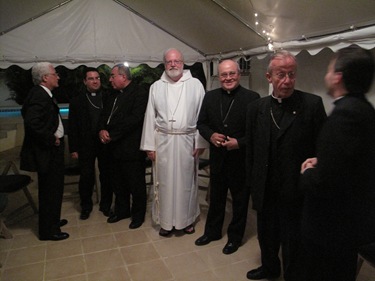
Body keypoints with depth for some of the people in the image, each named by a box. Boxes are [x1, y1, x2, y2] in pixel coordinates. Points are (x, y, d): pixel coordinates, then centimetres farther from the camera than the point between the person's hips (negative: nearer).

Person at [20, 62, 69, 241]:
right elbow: (32, 123, -31)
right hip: (47, 152, -10)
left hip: (51, 149, 10)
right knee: (50, 190, 2)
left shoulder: (43, 94, 12)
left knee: (52, 189, 21)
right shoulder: (39, 95, -20)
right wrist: (52, 139, -21)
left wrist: (53, 137, 9)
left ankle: (51, 221, 38)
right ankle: (48, 230, 17)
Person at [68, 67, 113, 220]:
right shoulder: (77, 101, 4)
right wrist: (73, 149, -2)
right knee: (86, 177, 5)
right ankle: (86, 206, 24)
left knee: (106, 176, 8)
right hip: (86, 145, 0)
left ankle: (106, 205, 24)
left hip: (105, 143, 1)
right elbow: (73, 127, 2)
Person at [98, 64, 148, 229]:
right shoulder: (113, 95, 16)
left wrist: (112, 135, -17)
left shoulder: (139, 93, -9)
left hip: (131, 148, -7)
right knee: (118, 183, 17)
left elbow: (134, 119, -19)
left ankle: (138, 214, 22)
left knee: (136, 184, 5)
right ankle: (122, 210, 34)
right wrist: (102, 130, -6)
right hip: (114, 147, 8)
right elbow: (104, 115, 16)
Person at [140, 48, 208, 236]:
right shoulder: (156, 87, 7)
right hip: (163, 141, 1)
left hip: (187, 141, -1)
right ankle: (166, 220, 24)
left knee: (186, 181, 10)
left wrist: (200, 142, -6)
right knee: (165, 181, 8)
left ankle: (187, 219, 28)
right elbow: (150, 117, 5)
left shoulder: (195, 85, 2)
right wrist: (149, 145, 1)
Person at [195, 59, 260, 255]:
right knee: (216, 197, 19)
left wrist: (239, 143, -21)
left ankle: (235, 237, 32)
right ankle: (212, 231, 39)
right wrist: (211, 135, -11)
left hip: (241, 159, -4)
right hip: (217, 157, 4)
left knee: (240, 200, 12)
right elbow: (201, 123, 8)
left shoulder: (252, 98, -11)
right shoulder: (210, 97, 3)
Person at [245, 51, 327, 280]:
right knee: (266, 235, 24)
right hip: (265, 190, 5)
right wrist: (253, 183, 7)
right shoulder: (257, 108, 1)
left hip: (295, 192, -4)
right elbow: (251, 149, 6)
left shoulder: (312, 104, -11)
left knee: (292, 244, 12)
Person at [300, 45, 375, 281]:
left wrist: (308, 173, -11)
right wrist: (320, 163, 1)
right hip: (352, 218, 10)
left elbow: (325, 182, -32)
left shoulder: (345, 113, -27)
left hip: (334, 225, -9)